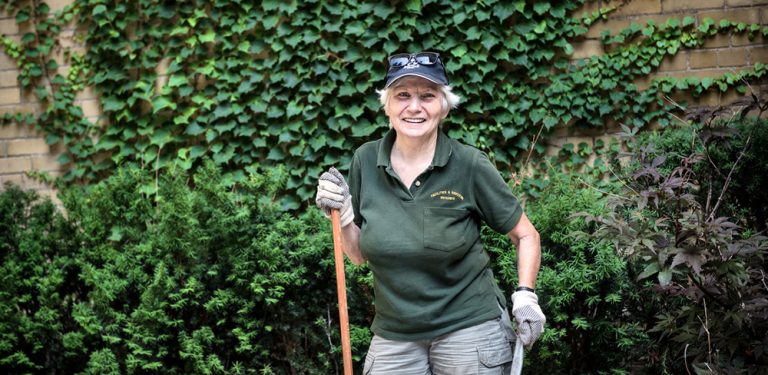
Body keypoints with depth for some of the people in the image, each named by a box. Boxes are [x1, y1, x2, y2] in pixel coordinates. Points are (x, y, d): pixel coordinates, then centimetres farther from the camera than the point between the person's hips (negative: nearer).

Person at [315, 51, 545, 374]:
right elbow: (359, 255, 6)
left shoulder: (470, 165, -11)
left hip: (469, 329, -2)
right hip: (394, 336, 3)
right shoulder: (366, 161, -3)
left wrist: (525, 296, -12)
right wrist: (342, 213, -10)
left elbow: (526, 236, 1)